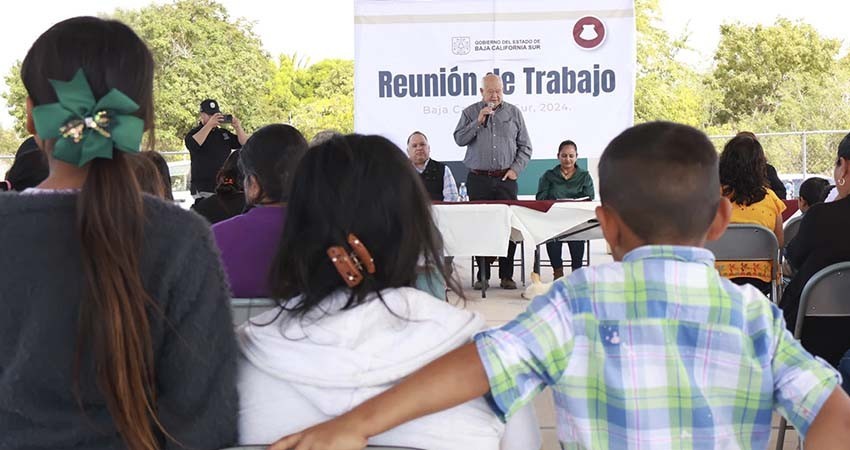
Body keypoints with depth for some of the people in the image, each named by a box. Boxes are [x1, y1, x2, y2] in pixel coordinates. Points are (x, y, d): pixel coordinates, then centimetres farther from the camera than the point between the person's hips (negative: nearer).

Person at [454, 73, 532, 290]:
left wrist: (516, 169, -1)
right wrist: (478, 122, -10)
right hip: (478, 179, 0)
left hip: (505, 179, 0)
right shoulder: (470, 113, 9)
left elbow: (525, 146, 11)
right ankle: (483, 275, 6)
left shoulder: (514, 113, 10)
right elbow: (459, 139, -2)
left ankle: (506, 275, 4)